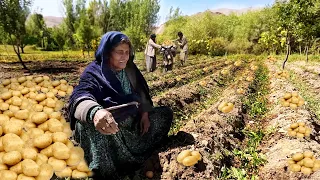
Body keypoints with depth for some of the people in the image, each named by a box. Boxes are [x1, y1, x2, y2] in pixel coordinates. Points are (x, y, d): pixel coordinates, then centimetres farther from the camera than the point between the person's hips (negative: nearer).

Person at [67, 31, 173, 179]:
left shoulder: (130, 69, 1)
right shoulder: (93, 72, -18)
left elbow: (141, 92, 11)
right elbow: (80, 97, -38)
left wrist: (145, 113, -6)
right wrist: (95, 112, -61)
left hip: (133, 119, 6)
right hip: (111, 124, -6)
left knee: (165, 113, 4)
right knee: (87, 123, -38)